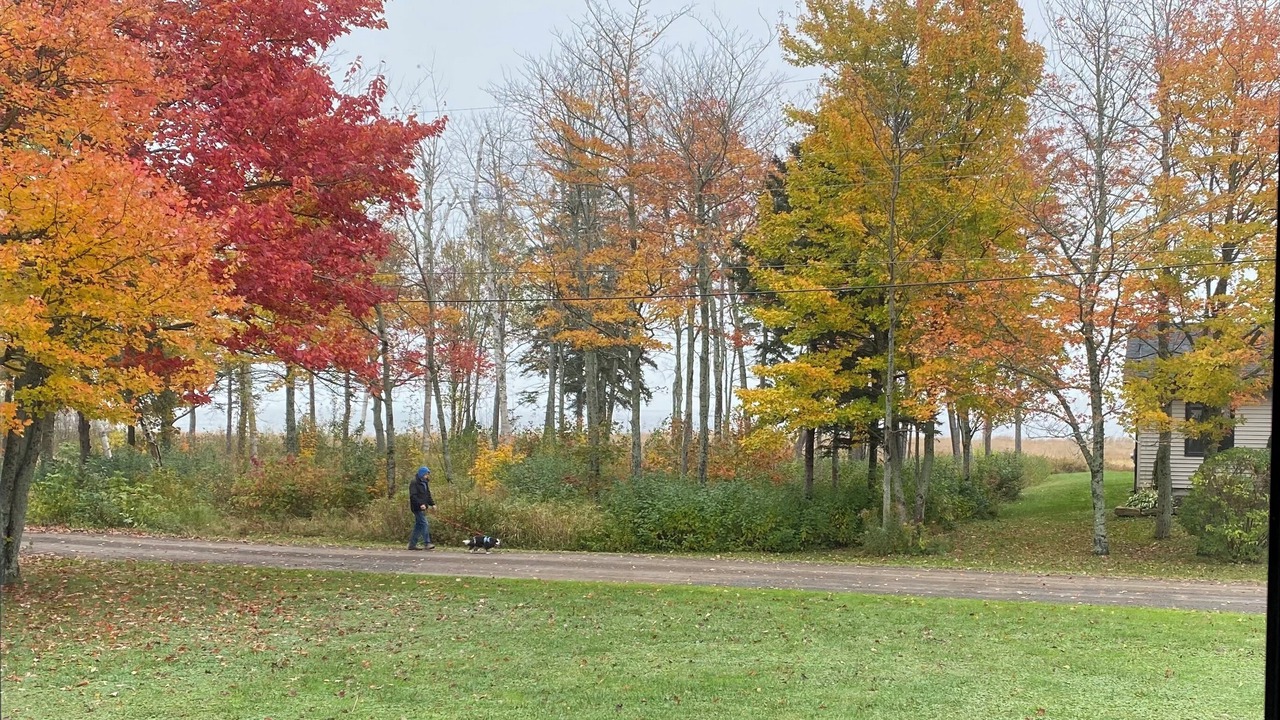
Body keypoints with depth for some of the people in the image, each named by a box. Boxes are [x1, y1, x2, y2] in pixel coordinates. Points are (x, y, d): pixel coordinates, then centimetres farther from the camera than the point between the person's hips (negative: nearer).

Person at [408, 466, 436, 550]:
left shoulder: (424, 483, 17)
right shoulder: (414, 483, -11)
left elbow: (428, 495, 23)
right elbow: (413, 496, -20)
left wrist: (432, 504, 8)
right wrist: (420, 504, -30)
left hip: (422, 508, 9)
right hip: (417, 508, -9)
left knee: (418, 526, 11)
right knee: (424, 524, -14)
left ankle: (412, 544, 15)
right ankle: (427, 543, -16)